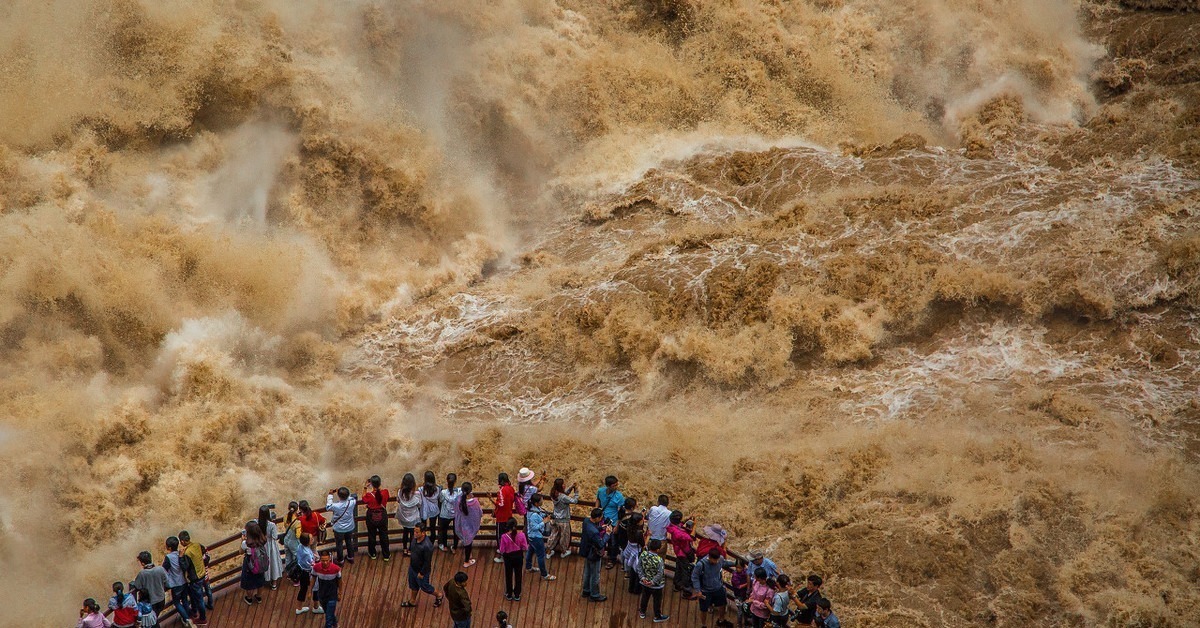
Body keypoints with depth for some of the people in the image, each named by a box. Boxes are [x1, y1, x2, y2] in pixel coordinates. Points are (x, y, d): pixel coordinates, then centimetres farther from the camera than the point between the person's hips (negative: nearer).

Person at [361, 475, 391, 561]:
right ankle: (386, 555, 31)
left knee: (372, 535, 21)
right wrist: (380, 486, 2)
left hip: (371, 517, -1)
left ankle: (373, 554, 39)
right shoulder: (385, 492, -23)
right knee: (384, 536, 19)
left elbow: (364, 499, -3)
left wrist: (365, 487, -5)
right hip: (382, 517, 1)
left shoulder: (369, 495, -27)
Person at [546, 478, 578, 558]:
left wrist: (571, 488, -3)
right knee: (564, 536, 17)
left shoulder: (554, 494, -7)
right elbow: (574, 501, -23)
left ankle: (549, 552, 32)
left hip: (555, 519, 7)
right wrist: (576, 493, -9)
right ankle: (564, 552, 37)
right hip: (563, 521, -7)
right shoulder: (563, 497, -31)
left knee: (554, 535, 23)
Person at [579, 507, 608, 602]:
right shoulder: (594, 532, -39)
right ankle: (595, 595, 30)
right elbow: (601, 545, -30)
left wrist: (601, 528, -3)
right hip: (593, 555, -9)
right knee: (595, 576, 13)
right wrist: (607, 534, -22)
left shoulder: (586, 521, -13)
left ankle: (586, 591, 45)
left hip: (586, 552, 9)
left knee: (587, 572, 27)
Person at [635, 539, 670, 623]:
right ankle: (657, 617, 36)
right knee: (657, 600, 18)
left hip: (645, 582, 5)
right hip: (656, 585, -5)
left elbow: (639, 567, -9)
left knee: (645, 597, 27)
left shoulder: (643, 554, -18)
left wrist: (642, 578, -5)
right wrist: (653, 582, -15)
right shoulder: (659, 560, -33)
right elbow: (660, 574, -27)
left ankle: (642, 613, 47)